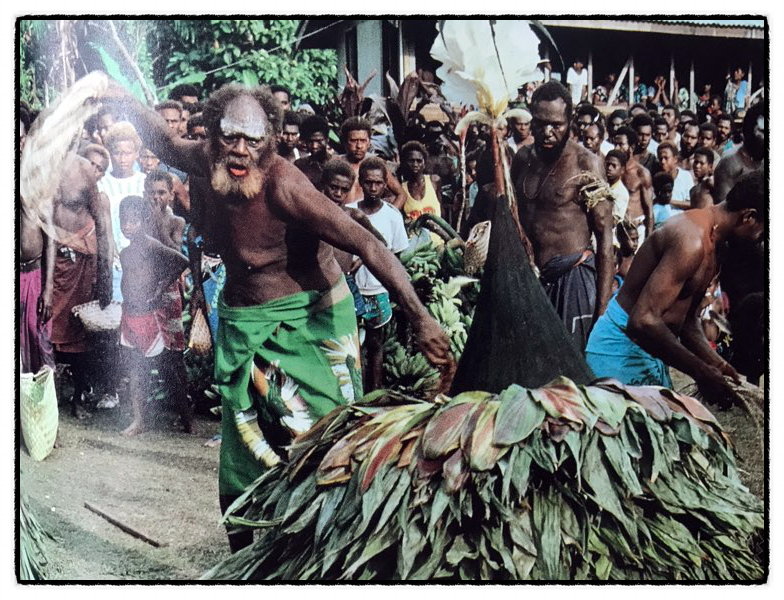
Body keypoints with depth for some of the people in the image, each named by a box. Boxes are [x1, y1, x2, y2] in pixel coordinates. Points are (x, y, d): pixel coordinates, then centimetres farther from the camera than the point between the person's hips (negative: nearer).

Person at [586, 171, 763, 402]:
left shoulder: (714, 248, 12)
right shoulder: (691, 241, -23)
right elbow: (643, 321, -33)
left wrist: (716, 364, 4)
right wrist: (702, 373, -24)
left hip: (651, 356, 11)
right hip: (622, 351, -11)